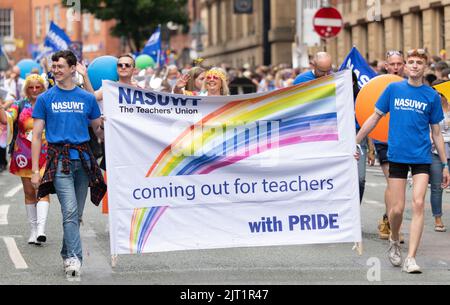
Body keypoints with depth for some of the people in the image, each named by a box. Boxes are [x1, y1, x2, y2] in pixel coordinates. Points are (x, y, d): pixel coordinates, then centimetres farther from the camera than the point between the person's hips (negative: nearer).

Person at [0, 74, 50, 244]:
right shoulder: (20, 106, 7)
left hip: (45, 153, -2)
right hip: (25, 154, 2)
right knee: (29, 192, 7)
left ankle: (41, 229, -21)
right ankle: (33, 229, 15)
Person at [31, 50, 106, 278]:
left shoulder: (87, 98, 11)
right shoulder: (45, 99, 6)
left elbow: (99, 129, 16)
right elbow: (37, 135, 4)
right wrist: (35, 170, -2)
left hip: (83, 158, 3)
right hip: (59, 159, -3)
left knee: (76, 214, 7)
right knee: (70, 211, -15)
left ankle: (67, 255, 20)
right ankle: (74, 258, -18)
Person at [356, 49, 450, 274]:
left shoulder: (432, 96, 4)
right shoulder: (394, 89, 3)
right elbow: (375, 118, 10)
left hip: (421, 157, 0)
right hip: (397, 156, 0)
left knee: (418, 204, -13)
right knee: (397, 209, 0)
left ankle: (411, 258, -11)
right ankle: (394, 241, 31)